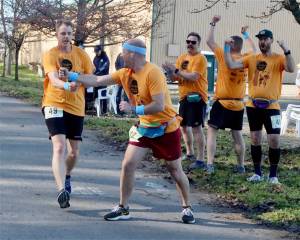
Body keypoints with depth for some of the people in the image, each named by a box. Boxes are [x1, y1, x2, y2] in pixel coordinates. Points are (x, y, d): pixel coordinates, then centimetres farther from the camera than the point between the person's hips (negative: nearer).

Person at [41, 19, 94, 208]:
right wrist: (67, 86, -45)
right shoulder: (50, 55, -8)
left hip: (76, 107, 4)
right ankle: (62, 190, -27)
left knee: (74, 151, 12)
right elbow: (53, 78, -25)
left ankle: (67, 176, 43)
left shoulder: (81, 54, 2)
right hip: (54, 105, -4)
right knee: (59, 147, -21)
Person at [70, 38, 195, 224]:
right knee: (128, 164, -5)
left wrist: (134, 109, -28)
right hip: (144, 127, 6)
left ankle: (187, 208, 24)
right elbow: (96, 81, 3)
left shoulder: (152, 73, -24)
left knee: (175, 169, 6)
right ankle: (123, 208, 7)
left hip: (166, 128, -6)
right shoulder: (125, 74, -1)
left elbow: (159, 105, -29)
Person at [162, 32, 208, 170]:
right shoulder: (182, 58, 13)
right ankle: (190, 153, 32)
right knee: (184, 126, 17)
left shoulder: (200, 58, -10)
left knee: (196, 127, -11)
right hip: (184, 97, 8)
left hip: (196, 97, -8)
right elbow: (174, 78, 11)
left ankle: (200, 159, -9)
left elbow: (193, 77, -22)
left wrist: (177, 70, -20)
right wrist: (169, 71, -10)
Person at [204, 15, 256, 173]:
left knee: (211, 131, -1)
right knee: (237, 134, 14)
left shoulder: (224, 57, -12)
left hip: (222, 103, -5)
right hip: (238, 104, 5)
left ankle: (210, 164, -12)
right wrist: (246, 34, 31)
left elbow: (209, 41, -6)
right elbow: (254, 49, 23)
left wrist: (213, 24, 2)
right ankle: (241, 166, 17)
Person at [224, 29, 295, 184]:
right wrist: (227, 48, -7)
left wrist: (286, 51, -30)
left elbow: (291, 69, -21)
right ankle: (257, 173, 20)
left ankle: (273, 174, 6)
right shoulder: (251, 59, 6)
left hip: (271, 106, -3)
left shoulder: (279, 58, -3)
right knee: (255, 139, 9)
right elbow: (231, 65, 0)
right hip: (253, 106, 3)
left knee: (274, 140, -6)